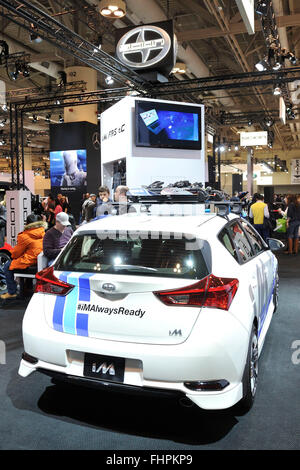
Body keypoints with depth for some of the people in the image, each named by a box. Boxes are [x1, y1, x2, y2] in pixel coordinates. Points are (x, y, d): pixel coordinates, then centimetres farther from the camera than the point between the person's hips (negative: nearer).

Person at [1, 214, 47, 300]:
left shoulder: (25, 237, -16)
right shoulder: (43, 233, 4)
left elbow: (16, 253, -4)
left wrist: (12, 254, 20)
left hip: (29, 261, -8)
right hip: (40, 260, 8)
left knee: (7, 267, 7)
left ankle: (11, 293, 7)